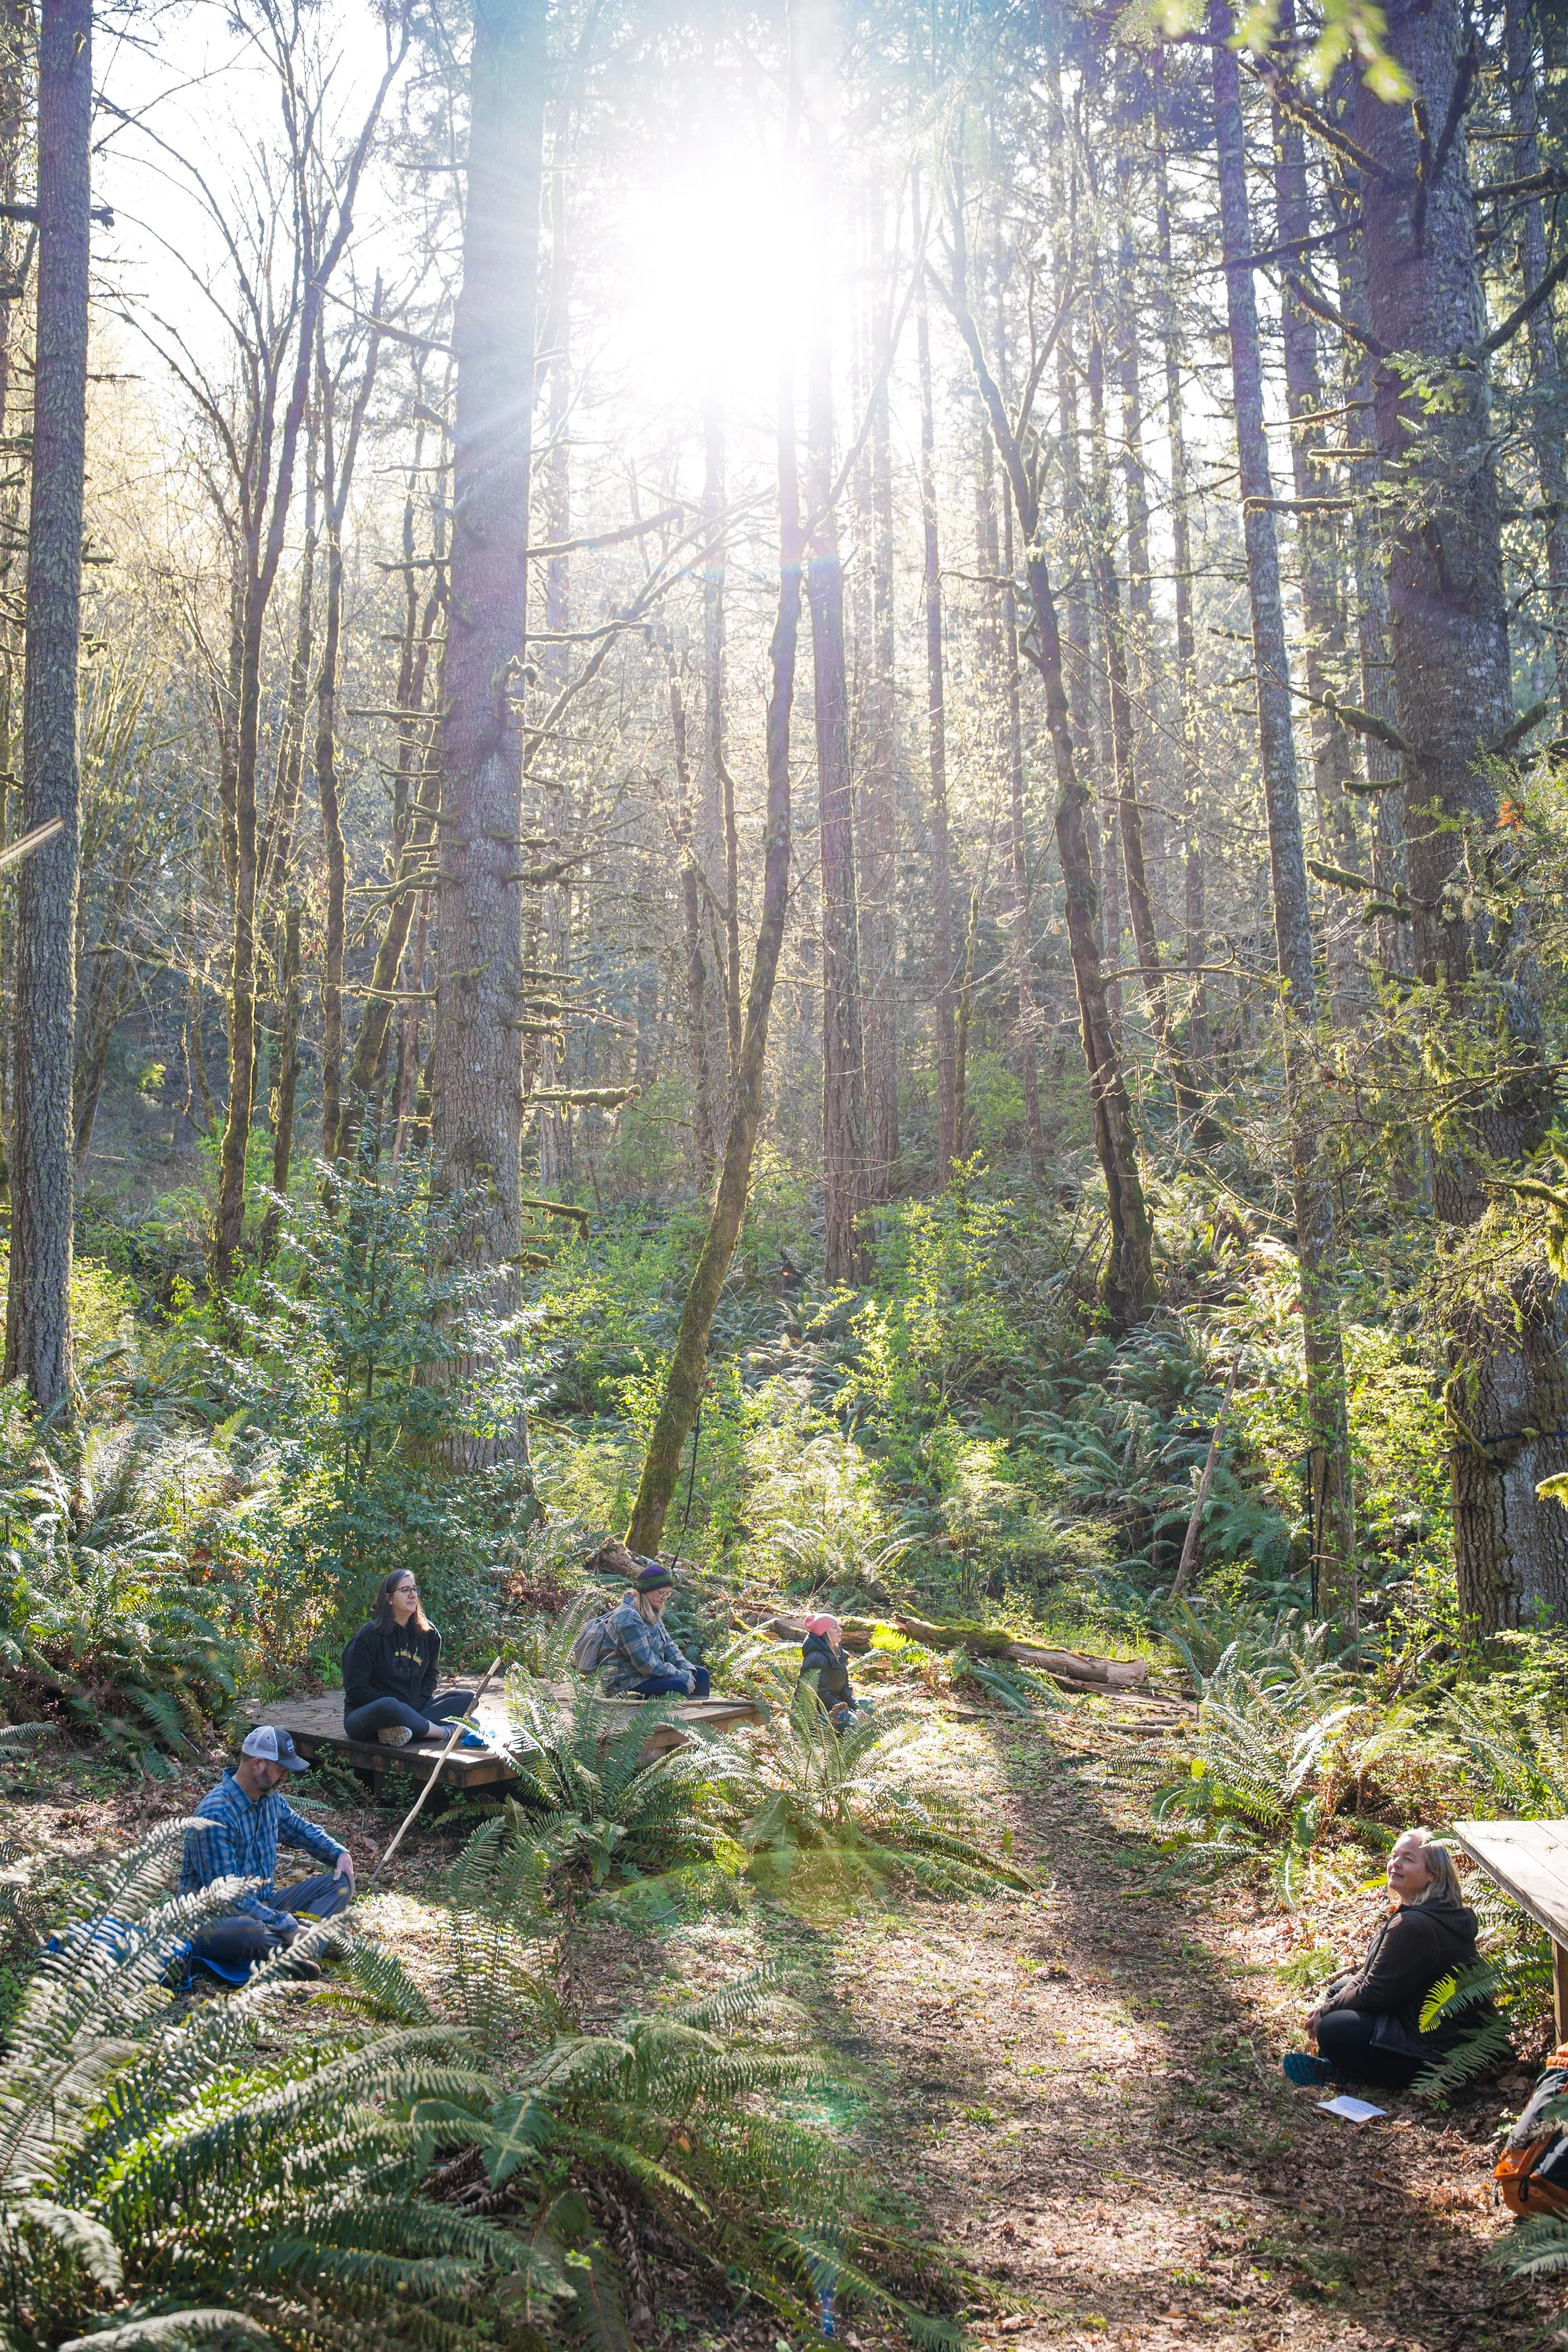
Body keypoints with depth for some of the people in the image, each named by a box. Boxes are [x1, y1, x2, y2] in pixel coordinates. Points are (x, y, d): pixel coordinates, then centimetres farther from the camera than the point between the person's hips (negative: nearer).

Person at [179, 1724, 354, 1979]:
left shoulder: (270, 1798, 5)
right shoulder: (217, 1815, -23)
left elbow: (300, 1828, 25)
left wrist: (340, 1853, 6)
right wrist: (284, 1925, -29)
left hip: (262, 1906, 9)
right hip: (214, 1922, -9)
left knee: (339, 1883, -1)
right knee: (248, 1931, -43)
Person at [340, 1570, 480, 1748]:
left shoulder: (428, 1632, 6)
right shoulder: (369, 1635, -10)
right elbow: (356, 1689, -12)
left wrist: (417, 1704, -5)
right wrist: (396, 1707, -17)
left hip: (413, 1710, 6)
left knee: (467, 1698, -10)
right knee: (389, 1707, -42)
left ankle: (406, 1729, -33)